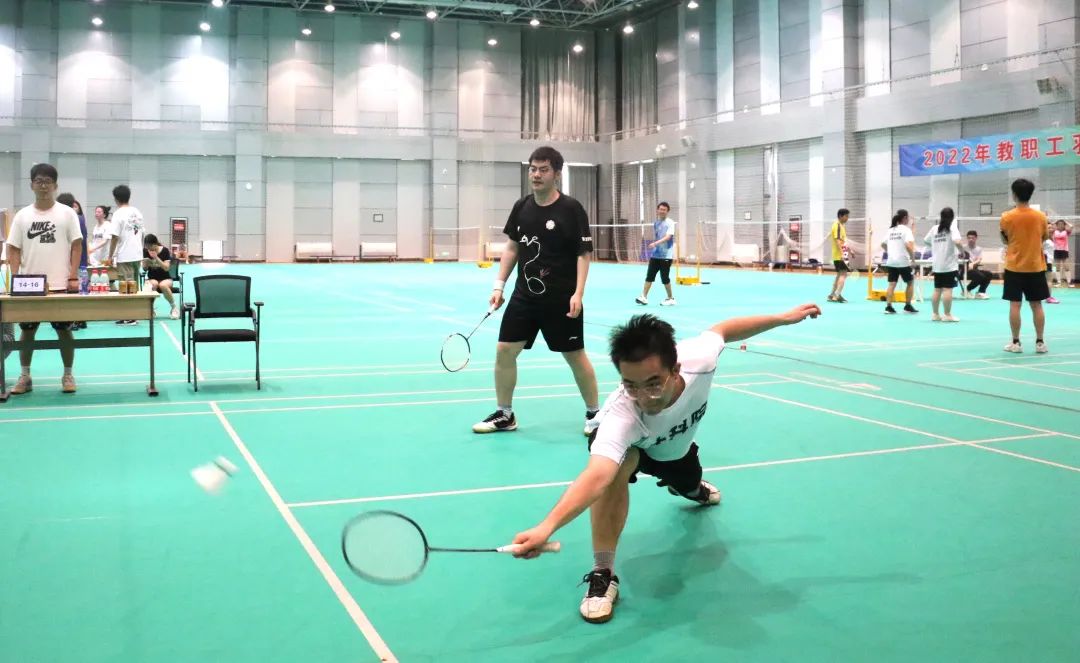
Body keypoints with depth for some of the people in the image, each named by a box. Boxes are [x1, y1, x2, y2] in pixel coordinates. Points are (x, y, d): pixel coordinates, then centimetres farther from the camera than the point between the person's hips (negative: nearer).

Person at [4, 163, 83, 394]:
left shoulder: (67, 213, 1)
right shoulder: (22, 215, 6)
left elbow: (76, 245, -2)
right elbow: (13, 249, 6)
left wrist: (73, 277, -10)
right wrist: (15, 279, -7)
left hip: (61, 284, -2)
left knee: (64, 330, 5)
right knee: (27, 330, 7)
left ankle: (68, 375, 15)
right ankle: (25, 377, 16)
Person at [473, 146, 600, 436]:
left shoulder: (571, 209, -9)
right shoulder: (521, 207, 5)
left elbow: (583, 254, -9)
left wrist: (578, 294, -18)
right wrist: (499, 285, 7)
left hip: (561, 300, -5)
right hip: (524, 296, 5)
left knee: (575, 356, 4)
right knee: (504, 351, 2)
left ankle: (594, 413, 22)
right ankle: (504, 415, 17)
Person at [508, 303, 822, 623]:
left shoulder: (699, 358, -40)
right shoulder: (621, 416, -51)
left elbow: (722, 329, -17)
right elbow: (597, 476, -66)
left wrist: (783, 317, -6)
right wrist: (546, 527, -83)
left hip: (676, 448, 5)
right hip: (628, 443, -4)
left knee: (688, 486, 32)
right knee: (617, 467, -39)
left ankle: (692, 488, 74)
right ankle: (603, 573, -22)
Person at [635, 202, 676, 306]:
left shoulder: (670, 223, -8)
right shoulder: (655, 223, 11)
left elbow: (668, 237, -22)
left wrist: (655, 243, -34)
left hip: (666, 256, -6)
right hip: (655, 255, 6)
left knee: (665, 278, -1)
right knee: (649, 276, -1)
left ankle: (671, 298, 14)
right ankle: (644, 297, -2)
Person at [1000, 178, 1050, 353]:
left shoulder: (1007, 217, -8)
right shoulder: (1040, 216, -2)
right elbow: (1045, 238, 12)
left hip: (1014, 267, -2)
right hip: (1035, 267, 2)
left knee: (1015, 305, 1)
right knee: (1037, 305, 7)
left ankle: (1015, 343, 2)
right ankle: (1040, 342, 8)